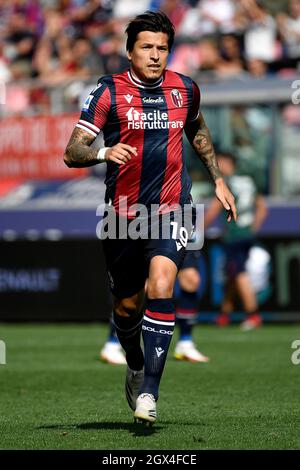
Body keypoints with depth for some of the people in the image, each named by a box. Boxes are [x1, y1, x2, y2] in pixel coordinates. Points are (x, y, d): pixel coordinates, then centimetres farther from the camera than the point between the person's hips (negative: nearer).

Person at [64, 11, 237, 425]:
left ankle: (149, 391, -20)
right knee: (127, 307, 10)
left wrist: (218, 179, 23)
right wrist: (103, 153, -33)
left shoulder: (185, 89, 4)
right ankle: (136, 366, 43)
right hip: (123, 214, 0)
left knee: (160, 286, -23)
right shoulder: (109, 92, -6)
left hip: (172, 208, 0)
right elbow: (72, 152, -13)